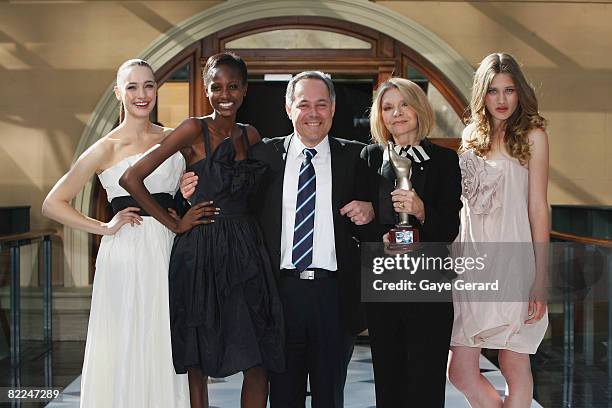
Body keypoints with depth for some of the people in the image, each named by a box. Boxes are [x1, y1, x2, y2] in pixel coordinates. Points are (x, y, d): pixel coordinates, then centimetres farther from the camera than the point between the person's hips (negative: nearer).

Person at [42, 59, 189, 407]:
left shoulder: (174, 139, 10)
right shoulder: (106, 149, -1)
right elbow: (53, 204, -1)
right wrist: (105, 228, -6)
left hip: (169, 248, 4)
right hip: (126, 252, -3)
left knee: (164, 348, 6)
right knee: (126, 348, 2)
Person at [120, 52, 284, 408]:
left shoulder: (251, 135, 11)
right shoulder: (194, 130, -5)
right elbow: (131, 178, -10)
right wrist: (174, 224, -7)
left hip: (247, 251, 5)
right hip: (201, 250, -5)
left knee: (260, 362, 2)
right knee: (198, 364, 4)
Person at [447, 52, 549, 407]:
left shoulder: (532, 135, -2)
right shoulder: (471, 135, 12)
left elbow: (538, 208, -5)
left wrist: (540, 280, -9)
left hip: (513, 259, -4)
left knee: (515, 368, 5)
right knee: (460, 371, 1)